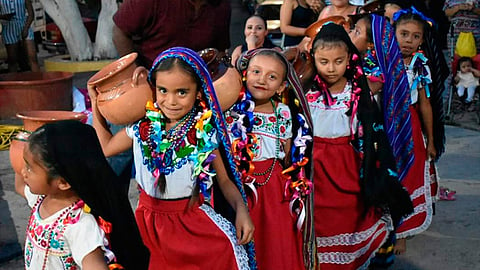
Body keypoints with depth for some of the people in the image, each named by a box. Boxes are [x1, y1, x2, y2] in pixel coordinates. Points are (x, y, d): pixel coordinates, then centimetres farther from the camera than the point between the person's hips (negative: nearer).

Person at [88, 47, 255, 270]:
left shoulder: (205, 133, -10)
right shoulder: (142, 126, -3)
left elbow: (224, 179, -5)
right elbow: (106, 147, 12)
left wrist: (241, 209, -21)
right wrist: (96, 104, 9)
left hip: (191, 217, -2)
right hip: (150, 218, 3)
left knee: (228, 245, -22)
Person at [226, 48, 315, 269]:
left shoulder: (284, 113, 1)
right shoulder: (234, 109, -7)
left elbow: (288, 154, 10)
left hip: (275, 183, 2)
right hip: (242, 182, -2)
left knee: (277, 240, 7)